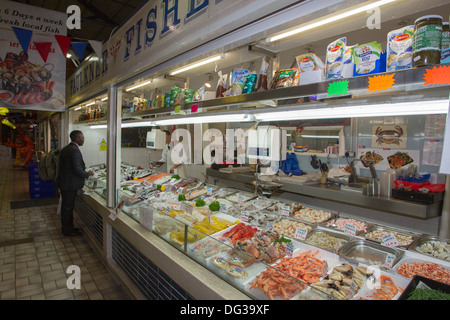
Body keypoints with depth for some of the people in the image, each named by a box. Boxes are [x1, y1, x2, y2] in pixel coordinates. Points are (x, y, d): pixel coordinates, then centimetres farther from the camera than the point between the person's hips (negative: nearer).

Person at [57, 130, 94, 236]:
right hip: (70, 184, -10)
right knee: (68, 207, 2)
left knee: (66, 206, 18)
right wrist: (87, 174, -9)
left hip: (63, 182, 10)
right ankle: (68, 230, 15)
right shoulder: (75, 150, -21)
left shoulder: (65, 149, 10)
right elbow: (77, 169, -25)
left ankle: (67, 227, 31)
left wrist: (82, 167, 17)